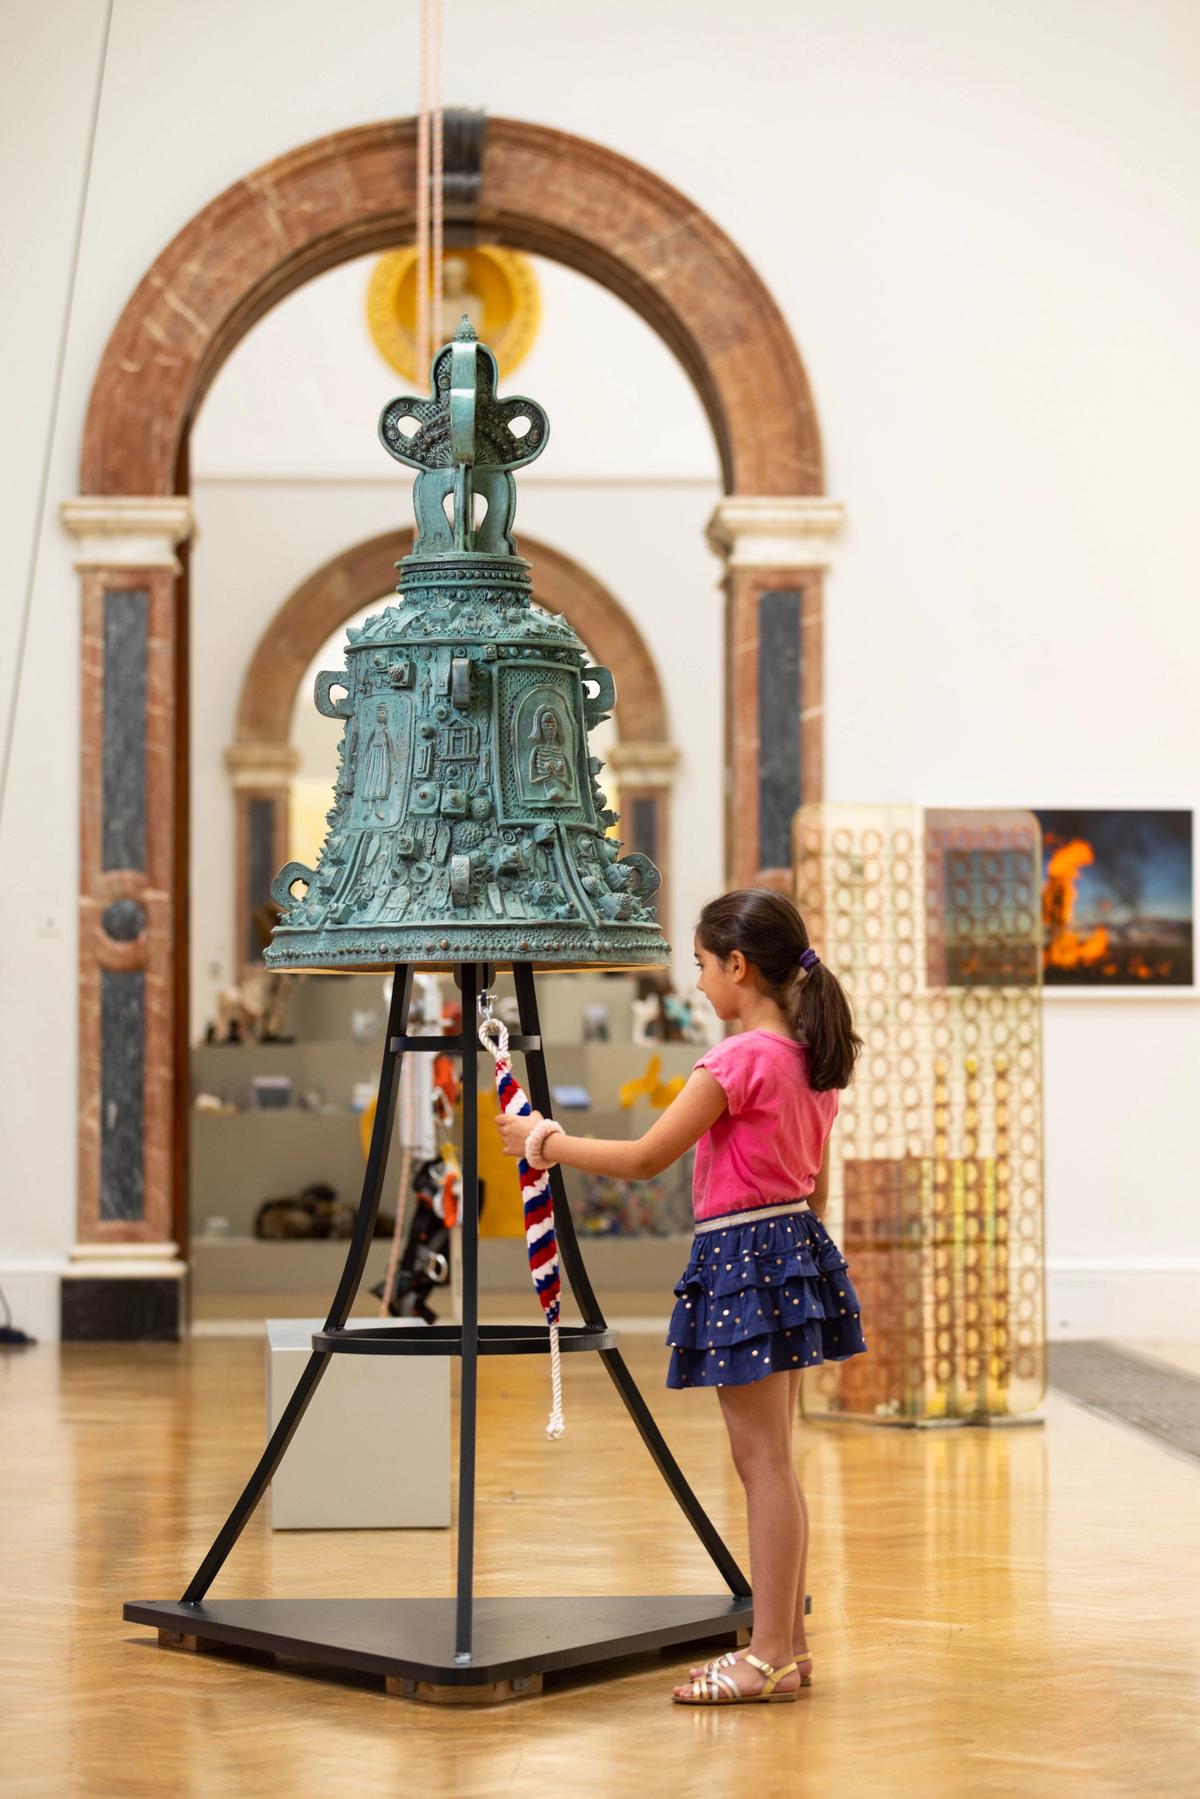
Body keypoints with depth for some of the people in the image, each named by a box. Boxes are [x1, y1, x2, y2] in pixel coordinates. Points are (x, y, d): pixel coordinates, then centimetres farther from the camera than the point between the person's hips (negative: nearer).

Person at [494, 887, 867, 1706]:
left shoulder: (738, 1060, -17)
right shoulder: (813, 1060, 10)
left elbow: (644, 1159, -15)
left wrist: (546, 1140, -3)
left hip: (741, 1256, -9)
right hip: (797, 1244, 9)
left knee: (763, 1461, -5)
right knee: (774, 1460, 14)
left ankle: (771, 1656, 0)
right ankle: (789, 1642, 20)